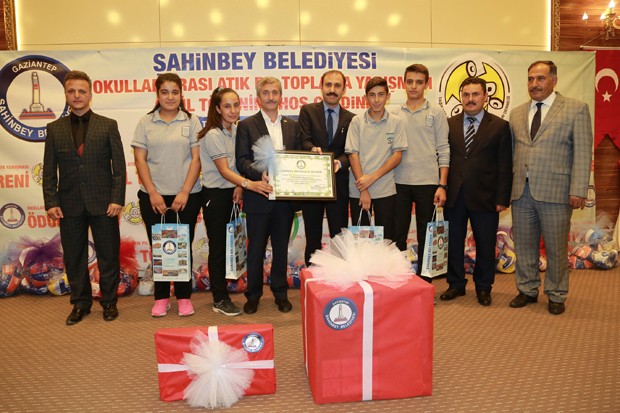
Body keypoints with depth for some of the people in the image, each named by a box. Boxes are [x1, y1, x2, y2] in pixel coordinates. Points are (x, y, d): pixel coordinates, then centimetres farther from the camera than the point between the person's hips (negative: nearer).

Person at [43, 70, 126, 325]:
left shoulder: (108, 125, 3)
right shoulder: (55, 128, 8)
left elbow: (119, 166, -1)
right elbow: (49, 170, 7)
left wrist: (117, 199, -9)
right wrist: (51, 202, -2)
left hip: (103, 204, -2)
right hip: (69, 205, 2)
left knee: (108, 256, 6)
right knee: (74, 257, 10)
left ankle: (109, 302, 22)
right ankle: (80, 303, 25)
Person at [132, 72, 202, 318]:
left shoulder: (191, 122, 3)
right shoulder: (146, 123, 6)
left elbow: (196, 159, -2)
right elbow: (140, 160, 2)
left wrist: (184, 193, -10)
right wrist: (153, 193, -7)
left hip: (185, 196, -1)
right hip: (153, 196, 1)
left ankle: (184, 297, 17)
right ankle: (161, 297, 19)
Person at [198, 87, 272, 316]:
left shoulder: (236, 130, 6)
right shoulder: (213, 135, -15)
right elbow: (224, 170, -22)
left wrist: (239, 187, -4)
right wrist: (249, 184, -36)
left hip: (231, 194, 7)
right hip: (215, 195, -6)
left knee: (227, 246, 11)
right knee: (218, 247, 1)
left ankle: (220, 294, 24)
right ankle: (220, 300, 11)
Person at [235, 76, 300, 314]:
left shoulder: (292, 126, 13)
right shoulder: (247, 125, 2)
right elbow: (242, 161, -6)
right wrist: (260, 174, -23)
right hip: (258, 198, -3)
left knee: (281, 248, 12)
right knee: (256, 248, 7)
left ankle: (280, 293, 25)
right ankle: (253, 295, 20)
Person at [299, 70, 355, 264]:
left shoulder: (351, 119, 8)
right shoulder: (308, 111, 5)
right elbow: (304, 140, -7)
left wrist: (340, 162, -21)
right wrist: (313, 149, -30)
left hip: (339, 184, 1)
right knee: (312, 238, 10)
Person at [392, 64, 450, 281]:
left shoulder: (436, 113, 3)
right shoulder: (395, 114, 9)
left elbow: (443, 150, 0)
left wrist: (442, 185, -7)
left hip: (427, 183, -2)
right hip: (399, 182, 2)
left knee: (425, 238, 7)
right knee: (397, 236, 5)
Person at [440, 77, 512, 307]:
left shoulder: (499, 126, 2)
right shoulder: (449, 125, 8)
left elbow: (505, 167, -1)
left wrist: (502, 198, -7)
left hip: (484, 197, -2)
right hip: (454, 196, 2)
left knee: (485, 245, 8)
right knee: (453, 243, 10)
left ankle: (483, 287, 25)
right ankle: (456, 284, 26)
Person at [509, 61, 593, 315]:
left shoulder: (576, 109, 1)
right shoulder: (517, 114, 14)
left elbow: (582, 153, -4)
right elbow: (512, 152, 11)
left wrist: (578, 191, -12)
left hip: (555, 191, -4)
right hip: (521, 191, 4)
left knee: (556, 248, 6)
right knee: (524, 245, 11)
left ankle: (556, 296, 23)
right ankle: (527, 290, 26)